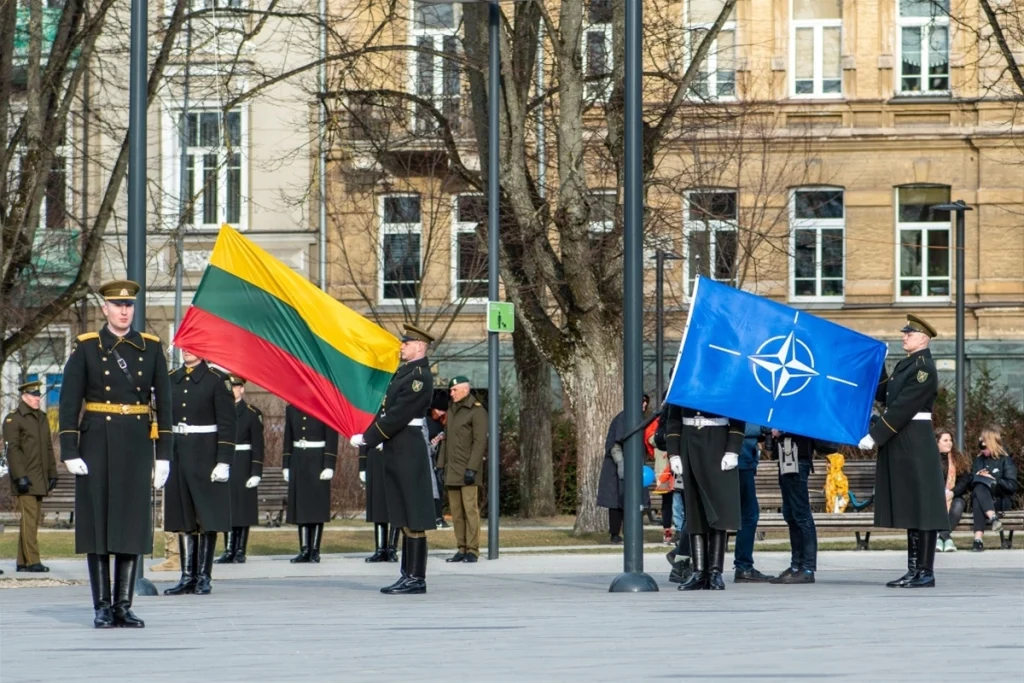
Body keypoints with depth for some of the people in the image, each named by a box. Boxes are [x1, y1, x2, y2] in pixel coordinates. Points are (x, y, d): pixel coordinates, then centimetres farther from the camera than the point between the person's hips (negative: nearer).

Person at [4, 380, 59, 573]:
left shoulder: (42, 418, 18)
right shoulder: (13, 419, -5)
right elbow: (12, 449, -12)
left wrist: (52, 473, 15)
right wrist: (20, 476, -19)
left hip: (40, 480, 7)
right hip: (25, 479, -7)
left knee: (33, 520, 7)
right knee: (29, 518, -12)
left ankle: (23, 562, 10)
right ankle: (32, 561, -14)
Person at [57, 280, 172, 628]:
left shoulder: (150, 348, 7)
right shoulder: (86, 348, 1)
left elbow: (163, 402, 8)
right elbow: (69, 402, -2)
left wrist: (163, 455, 3)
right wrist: (70, 452, -9)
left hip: (137, 447, 2)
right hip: (97, 446, -2)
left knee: (133, 525, 2)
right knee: (97, 524, 0)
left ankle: (124, 606, 6)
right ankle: (102, 607, 4)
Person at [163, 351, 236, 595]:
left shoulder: (216, 380, -4)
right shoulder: (171, 380, 11)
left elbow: (227, 424, -7)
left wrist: (224, 462, -13)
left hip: (205, 456, -5)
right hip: (178, 455, 5)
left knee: (206, 519, -2)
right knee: (183, 519, 5)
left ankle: (204, 577, 4)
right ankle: (187, 576, 8)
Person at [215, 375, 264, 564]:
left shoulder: (252, 413, 0)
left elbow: (258, 446, -3)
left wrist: (256, 472, -10)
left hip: (243, 468, -3)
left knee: (243, 509, 0)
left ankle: (240, 552, 5)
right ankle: (229, 551, 5)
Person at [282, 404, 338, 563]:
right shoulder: (292, 409, 10)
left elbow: (332, 439, -7)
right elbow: (288, 439, 14)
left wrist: (329, 466, -13)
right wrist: (286, 466, 9)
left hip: (317, 461, -4)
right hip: (298, 462, 4)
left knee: (317, 507, -2)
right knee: (300, 507, 2)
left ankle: (315, 550, 2)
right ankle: (304, 550, 4)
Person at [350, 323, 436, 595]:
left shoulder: (420, 377, -14)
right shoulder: (403, 372, 15)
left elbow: (398, 415, -19)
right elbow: (385, 409, 15)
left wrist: (368, 439, -16)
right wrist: (367, 435, 2)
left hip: (408, 453, -10)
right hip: (396, 451, 10)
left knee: (413, 517, -6)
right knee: (404, 516, 12)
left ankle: (416, 578, -4)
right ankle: (409, 574, 16)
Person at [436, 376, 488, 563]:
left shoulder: (476, 411, -6)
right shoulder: (451, 410, 19)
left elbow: (480, 442, -12)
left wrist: (472, 468, -18)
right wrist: (441, 465, 16)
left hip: (467, 470, -8)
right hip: (452, 471, 8)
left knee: (470, 509, -9)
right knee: (456, 512, 6)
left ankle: (472, 550, -8)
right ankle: (462, 549, 10)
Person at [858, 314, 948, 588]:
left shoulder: (924, 369, -13)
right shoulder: (904, 366, 17)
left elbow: (902, 408, -19)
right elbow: (884, 395, 17)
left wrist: (874, 436, -19)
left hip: (915, 447, -10)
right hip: (899, 446, 10)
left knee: (921, 508, -6)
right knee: (910, 509, 10)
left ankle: (926, 573, -5)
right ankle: (914, 570, 13)